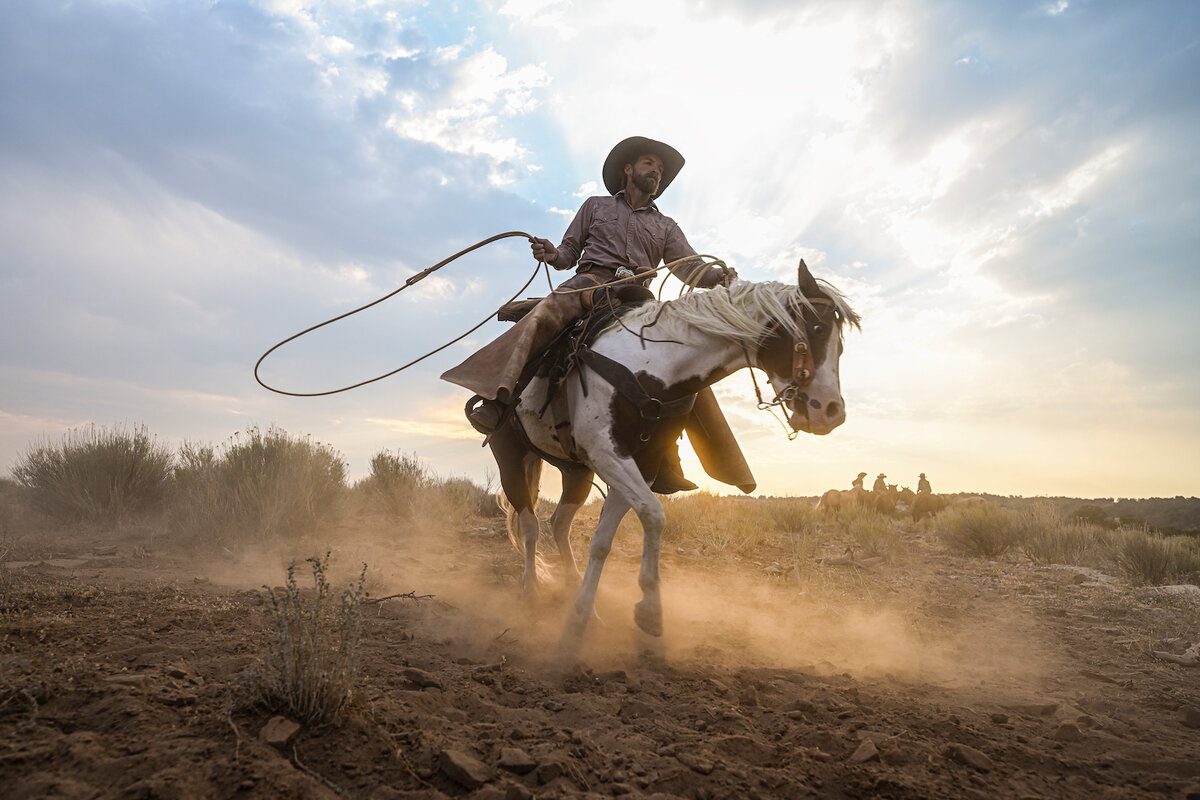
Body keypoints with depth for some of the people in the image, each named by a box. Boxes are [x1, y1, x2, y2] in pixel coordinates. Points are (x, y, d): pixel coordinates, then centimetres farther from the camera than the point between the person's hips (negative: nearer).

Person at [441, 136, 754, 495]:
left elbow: (689, 268, 11)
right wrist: (553, 254, -6)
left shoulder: (666, 226, 26)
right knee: (547, 313, -35)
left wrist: (717, 276, -11)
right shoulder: (596, 206, 24)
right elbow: (570, 251, 18)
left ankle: (665, 464, -18)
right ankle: (495, 397, -44)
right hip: (592, 282, -2)